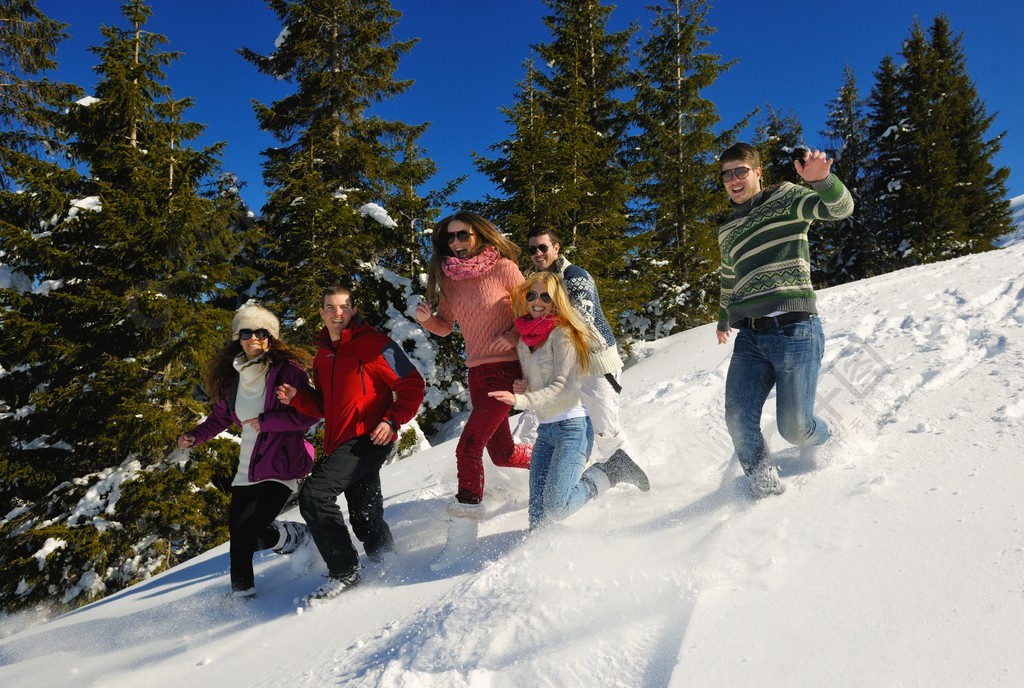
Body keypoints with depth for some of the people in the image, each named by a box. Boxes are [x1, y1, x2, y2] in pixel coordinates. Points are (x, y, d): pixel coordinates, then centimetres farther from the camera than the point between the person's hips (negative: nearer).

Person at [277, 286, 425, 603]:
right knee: (365, 518, 14)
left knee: (314, 493, -19)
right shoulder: (323, 355, 17)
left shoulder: (374, 344, -6)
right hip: (340, 444, 8)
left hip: (368, 438, -8)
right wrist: (297, 397, 5)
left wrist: (392, 420, -18)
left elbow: (412, 385, -7)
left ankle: (344, 572, -10)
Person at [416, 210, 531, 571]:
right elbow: (446, 327, 14)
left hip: (506, 367, -7)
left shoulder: (503, 267, -7)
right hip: (476, 371, 7)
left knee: (469, 445, -17)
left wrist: (513, 335, -17)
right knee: (502, 453, 15)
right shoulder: (448, 278, 7)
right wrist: (427, 319, -7)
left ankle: (463, 535, -8)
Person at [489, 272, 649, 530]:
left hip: (572, 426, -7)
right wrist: (519, 388, 6)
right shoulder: (525, 338, 13)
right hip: (545, 430, 7)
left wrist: (521, 400, -27)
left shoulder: (562, 334, -10)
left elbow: (565, 386, -18)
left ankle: (611, 471, 4)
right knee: (538, 511, -2)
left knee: (555, 507, -15)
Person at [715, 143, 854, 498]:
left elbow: (841, 207, -12)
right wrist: (723, 320, 50)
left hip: (794, 330, -5)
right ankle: (764, 485, 8)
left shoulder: (784, 198, 5)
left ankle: (832, 443, 28)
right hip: (749, 337, 5)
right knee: (739, 420, -11)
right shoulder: (727, 233, 22)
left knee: (794, 427, -6)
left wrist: (821, 179, -34)